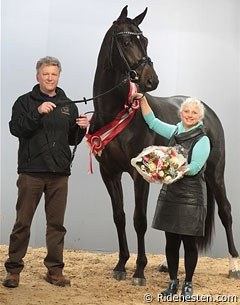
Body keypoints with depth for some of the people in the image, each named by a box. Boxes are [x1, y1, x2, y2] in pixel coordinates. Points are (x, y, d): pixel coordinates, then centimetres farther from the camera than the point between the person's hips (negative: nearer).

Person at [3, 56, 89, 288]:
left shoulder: (68, 105, 11)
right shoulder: (25, 102, 2)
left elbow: (73, 140, 15)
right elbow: (16, 129, -12)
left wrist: (82, 128, -5)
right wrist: (38, 113, -23)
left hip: (59, 173, 3)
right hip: (31, 171, -3)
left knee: (56, 223, 7)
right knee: (23, 222, 1)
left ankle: (55, 269, 15)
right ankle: (13, 269, 9)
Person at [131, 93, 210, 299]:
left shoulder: (202, 140, -8)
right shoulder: (175, 132, 8)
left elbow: (194, 168, -18)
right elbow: (152, 122, 18)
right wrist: (142, 99, 11)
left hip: (191, 197, -5)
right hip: (170, 194, 5)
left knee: (189, 242, 3)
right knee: (171, 241, 10)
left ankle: (188, 284, 16)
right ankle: (173, 282, 22)